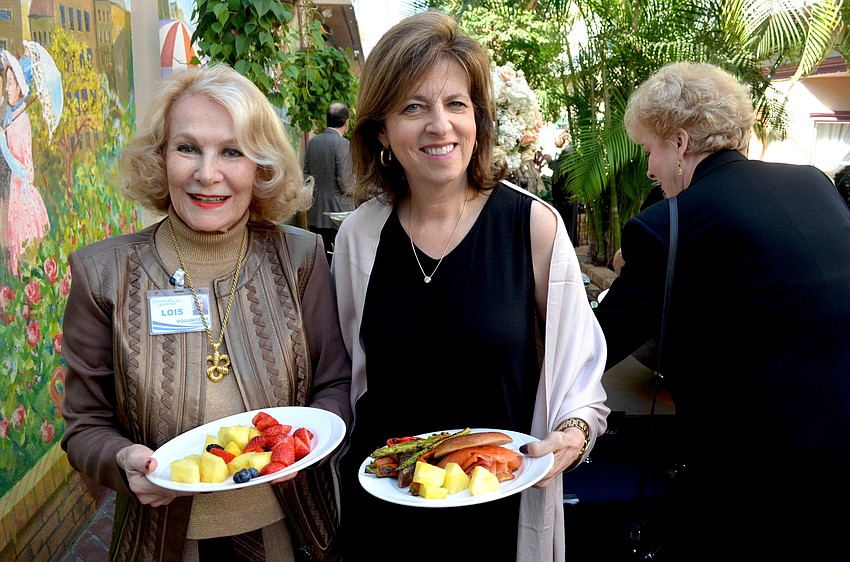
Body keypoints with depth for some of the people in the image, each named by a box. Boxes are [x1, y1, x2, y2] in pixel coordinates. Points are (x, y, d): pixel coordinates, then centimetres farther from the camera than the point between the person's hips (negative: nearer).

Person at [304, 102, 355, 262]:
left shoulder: (313, 141, 6)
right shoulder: (342, 143, -13)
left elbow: (306, 173, 11)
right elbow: (344, 183, -15)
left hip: (315, 214, 7)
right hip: (337, 212, -6)